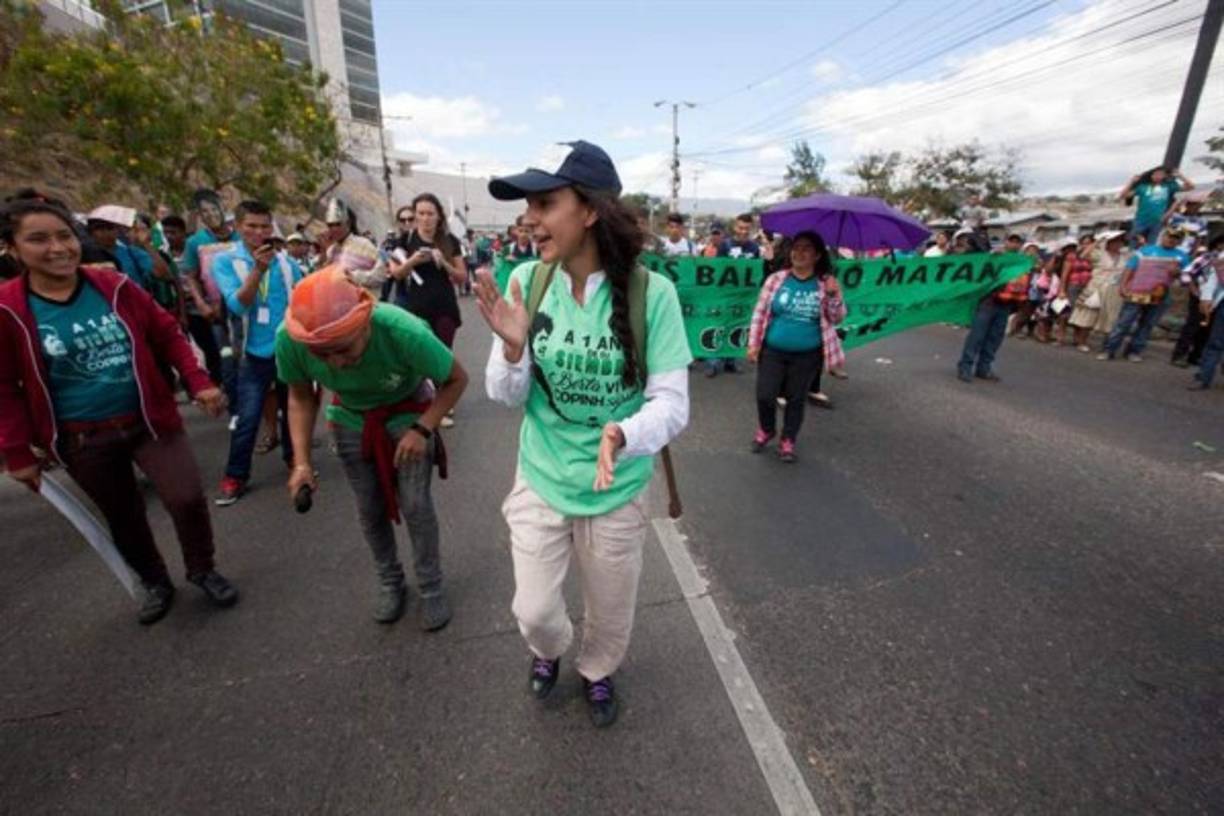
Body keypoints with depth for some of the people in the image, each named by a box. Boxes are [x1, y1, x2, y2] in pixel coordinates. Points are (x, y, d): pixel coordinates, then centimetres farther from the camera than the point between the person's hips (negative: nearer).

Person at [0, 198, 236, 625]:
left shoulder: (115, 286, -4)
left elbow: (167, 334, 4)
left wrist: (199, 383, -7)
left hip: (148, 421, 0)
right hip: (82, 440, 0)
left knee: (187, 498, -6)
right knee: (123, 517, 14)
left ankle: (202, 570, 20)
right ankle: (155, 582, 37)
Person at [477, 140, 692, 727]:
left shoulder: (651, 293, -19)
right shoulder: (526, 282, -11)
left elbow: (673, 403, -16)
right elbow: (507, 397, -5)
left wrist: (624, 435, -36)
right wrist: (512, 347, -26)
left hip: (616, 491, -1)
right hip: (539, 482, 2)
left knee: (610, 611, 22)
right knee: (534, 611, 18)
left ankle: (597, 671, 59)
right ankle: (549, 649, 58)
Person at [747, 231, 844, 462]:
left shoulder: (826, 284, -2)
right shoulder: (776, 279, -3)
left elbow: (837, 319, 1)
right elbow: (760, 312, 1)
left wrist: (834, 296, -16)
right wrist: (753, 343, -1)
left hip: (807, 355, 0)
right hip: (773, 351, 0)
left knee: (796, 399, 9)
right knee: (764, 396, -2)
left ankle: (788, 441, 27)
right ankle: (765, 430, 28)